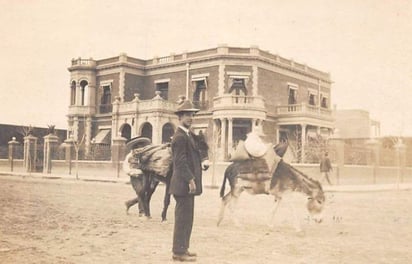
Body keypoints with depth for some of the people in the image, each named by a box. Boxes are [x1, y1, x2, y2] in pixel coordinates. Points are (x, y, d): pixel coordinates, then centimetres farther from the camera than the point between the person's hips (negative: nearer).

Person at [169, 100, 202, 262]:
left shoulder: (186, 134, 19)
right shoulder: (180, 136, -14)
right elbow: (180, 161, -21)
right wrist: (190, 180, -22)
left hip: (186, 184, 11)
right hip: (184, 184, -11)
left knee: (186, 218, 15)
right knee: (183, 218, -5)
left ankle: (182, 248, 24)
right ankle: (179, 252, 3)